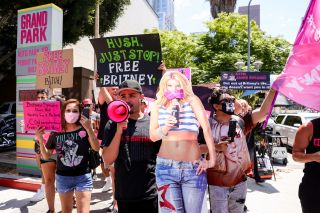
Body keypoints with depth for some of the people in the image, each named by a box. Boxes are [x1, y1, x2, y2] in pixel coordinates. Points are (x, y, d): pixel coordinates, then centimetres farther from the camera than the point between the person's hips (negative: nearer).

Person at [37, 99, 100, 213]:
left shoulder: (83, 130, -9)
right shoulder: (56, 133, -2)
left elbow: (96, 148, -20)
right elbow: (46, 156, 4)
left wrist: (89, 128, -29)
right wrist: (40, 140, -11)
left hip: (83, 177, -3)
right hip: (62, 177, 3)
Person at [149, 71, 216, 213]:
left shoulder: (192, 100, 2)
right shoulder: (158, 106, 8)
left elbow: (206, 129, -4)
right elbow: (153, 136, 4)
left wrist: (212, 159, -9)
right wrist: (166, 127, -16)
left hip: (193, 167, -1)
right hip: (166, 167, 1)